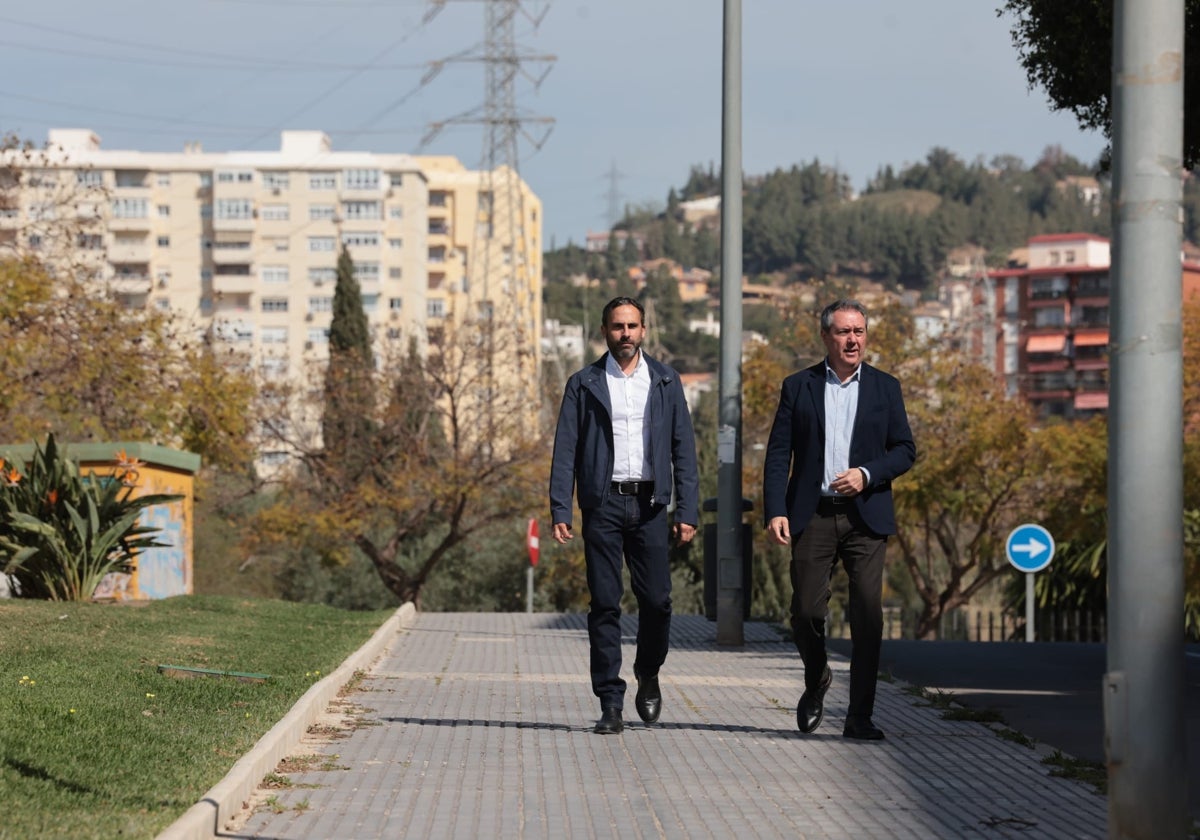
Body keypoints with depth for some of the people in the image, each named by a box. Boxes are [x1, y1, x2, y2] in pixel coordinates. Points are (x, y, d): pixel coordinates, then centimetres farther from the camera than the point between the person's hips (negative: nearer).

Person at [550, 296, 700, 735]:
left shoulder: (665, 382, 10)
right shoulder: (583, 384, 7)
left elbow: (683, 448, 8)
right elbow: (566, 451, 3)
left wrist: (688, 511, -1)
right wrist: (560, 511, -7)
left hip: (649, 505, 1)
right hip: (603, 504, -1)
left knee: (656, 600, -3)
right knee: (605, 604, -2)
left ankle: (648, 675, 25)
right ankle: (611, 704, 2)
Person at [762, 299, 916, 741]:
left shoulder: (885, 388, 10)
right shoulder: (798, 387, 7)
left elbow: (905, 449, 9)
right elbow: (778, 454, 3)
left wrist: (867, 474, -9)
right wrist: (775, 511, -8)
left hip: (866, 516, 0)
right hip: (812, 517, 0)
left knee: (868, 614, -6)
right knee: (806, 610, -3)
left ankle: (860, 716, 0)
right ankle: (816, 682, 27)